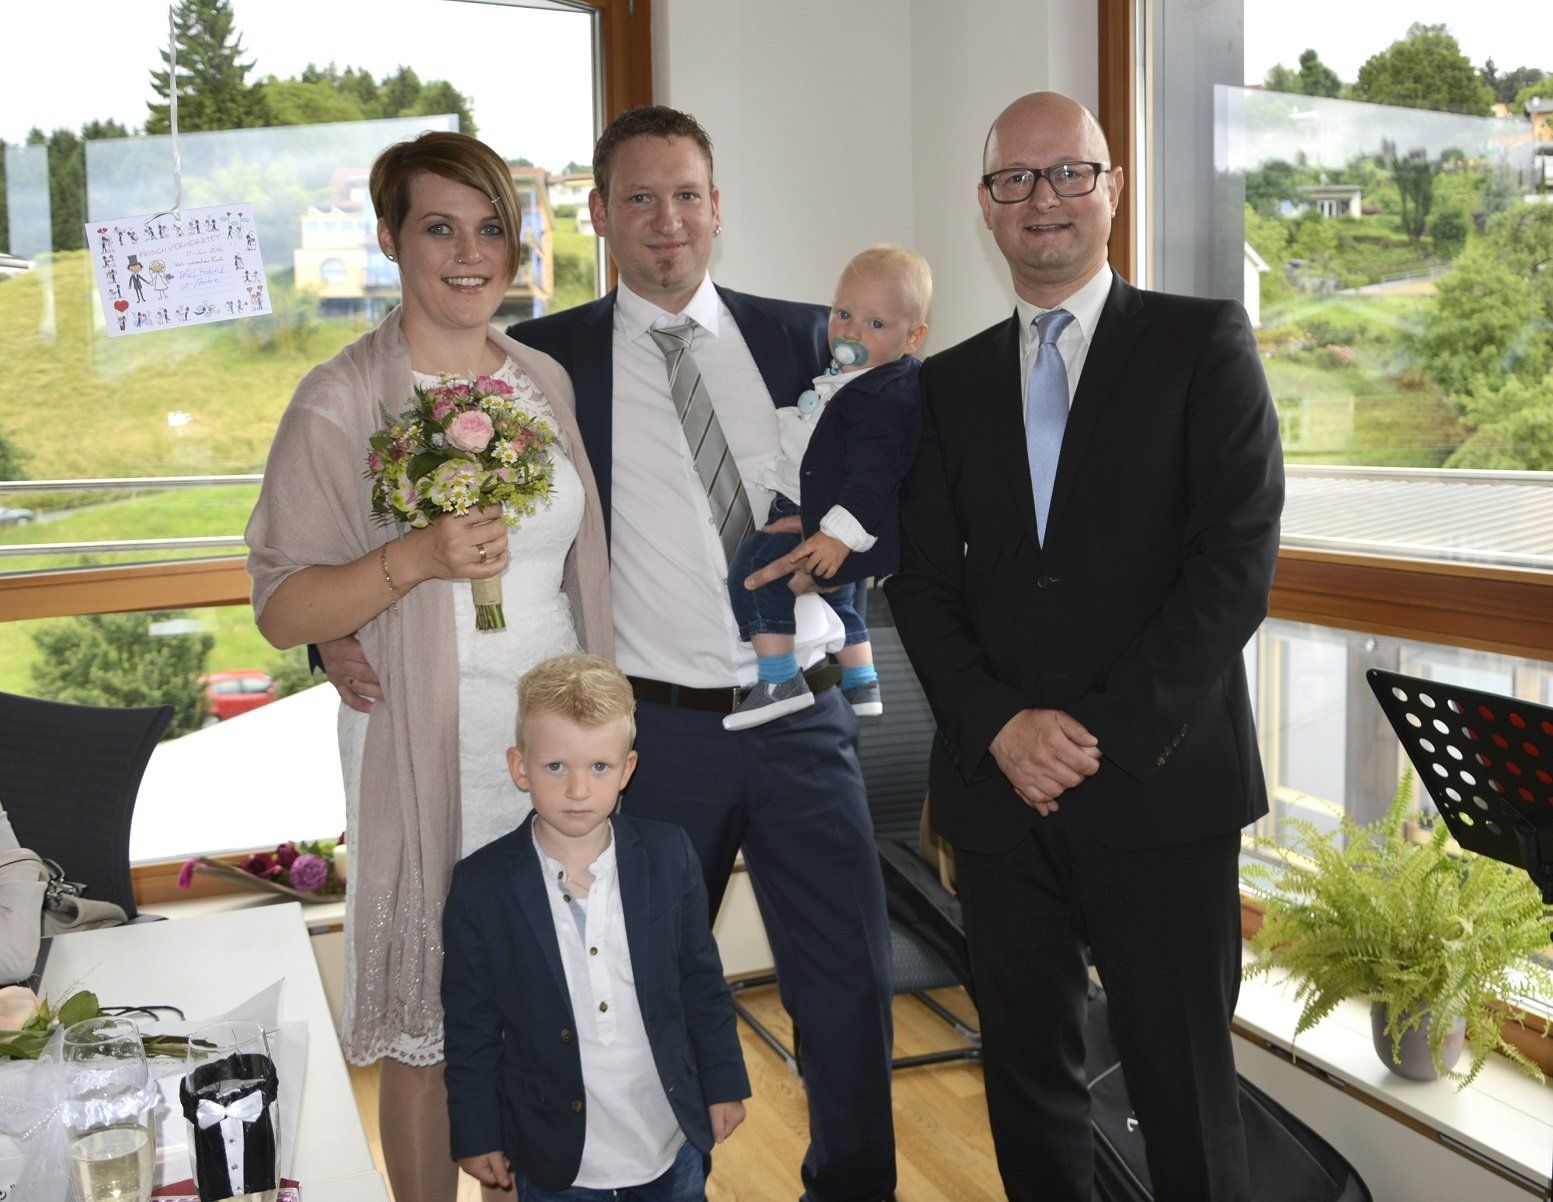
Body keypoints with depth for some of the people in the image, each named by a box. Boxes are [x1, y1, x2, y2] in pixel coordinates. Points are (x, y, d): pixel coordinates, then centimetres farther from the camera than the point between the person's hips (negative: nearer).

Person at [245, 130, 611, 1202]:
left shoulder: (546, 380, 7)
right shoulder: (341, 405, -9)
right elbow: (281, 610, -10)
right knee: (429, 1040, 8)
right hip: (430, 756, -4)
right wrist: (413, 562, -25)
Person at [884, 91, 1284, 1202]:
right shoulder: (953, 382, 12)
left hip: (1160, 786, -3)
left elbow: (1238, 558, -8)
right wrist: (1001, 727, -8)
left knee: (1185, 1088, 6)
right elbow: (923, 582, 8)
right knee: (1027, 1073, 14)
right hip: (999, 789, 4)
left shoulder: (1204, 343, 2)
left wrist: (1109, 731, -14)